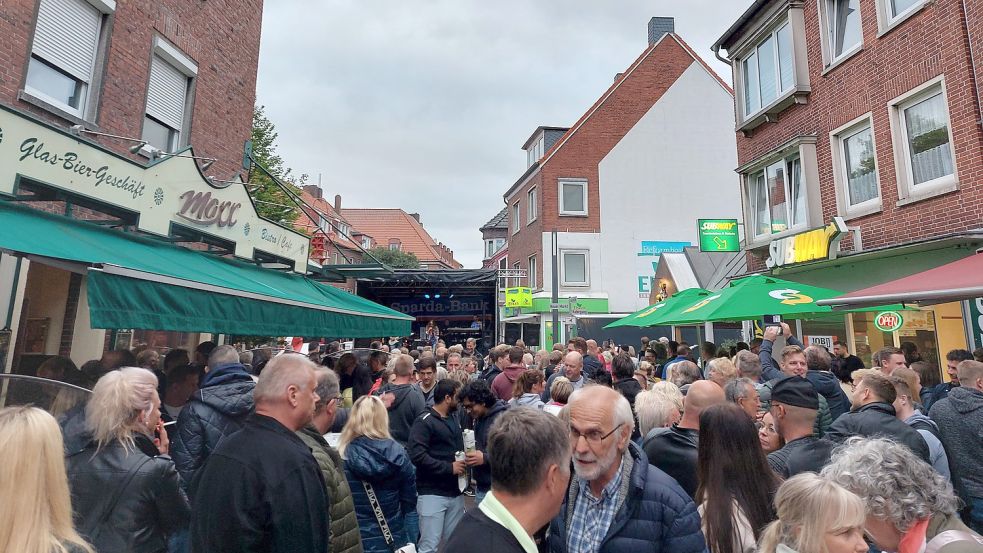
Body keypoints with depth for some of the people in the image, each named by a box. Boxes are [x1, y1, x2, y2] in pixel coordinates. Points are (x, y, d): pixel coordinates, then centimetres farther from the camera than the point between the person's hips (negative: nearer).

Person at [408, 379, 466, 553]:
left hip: (456, 492, 7)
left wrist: (464, 463, 6)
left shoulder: (454, 419, 13)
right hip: (432, 493, -7)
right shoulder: (424, 421, -11)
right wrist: (449, 468, -18)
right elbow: (417, 455, -21)